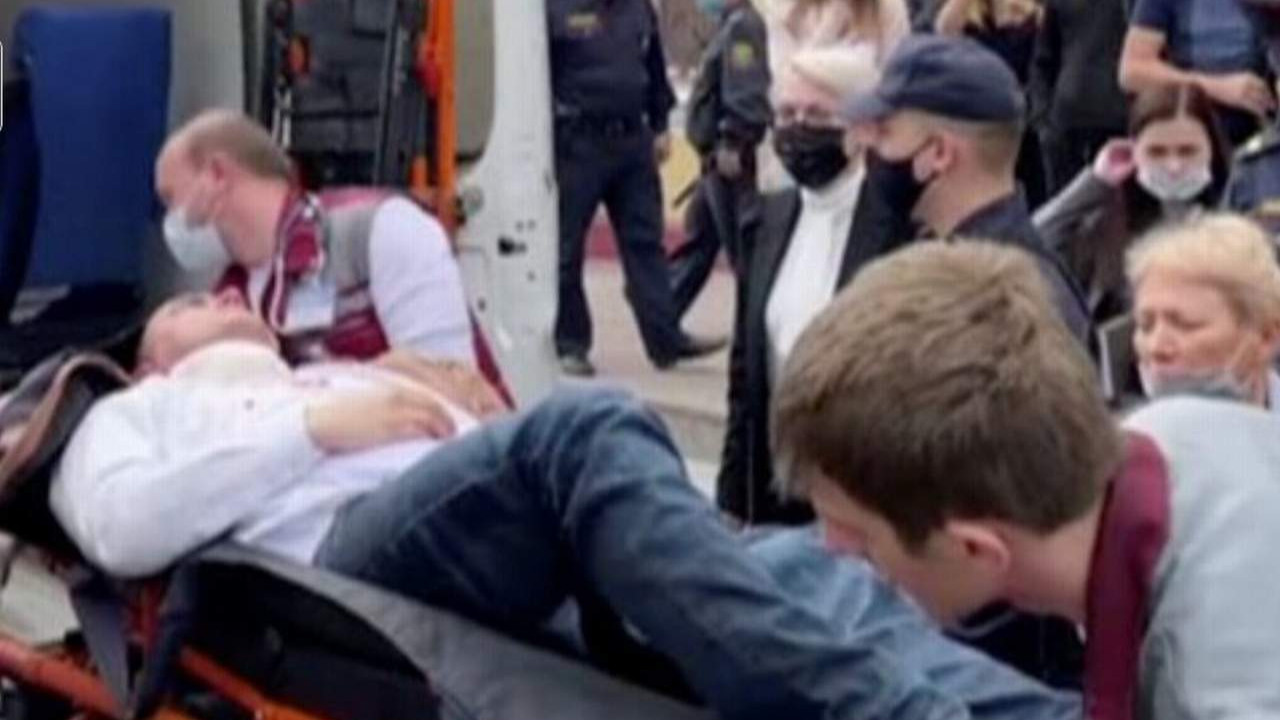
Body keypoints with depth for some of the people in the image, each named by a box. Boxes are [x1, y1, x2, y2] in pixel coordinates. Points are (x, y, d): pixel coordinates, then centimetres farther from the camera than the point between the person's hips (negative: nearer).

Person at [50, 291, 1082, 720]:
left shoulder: (366, 378, 44)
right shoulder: (130, 417, 31)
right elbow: (121, 529, 5)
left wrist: (476, 408, 8)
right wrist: (317, 426, -2)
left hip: (524, 561, 6)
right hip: (352, 547, -6)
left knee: (798, 568, -21)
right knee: (590, 428, -35)